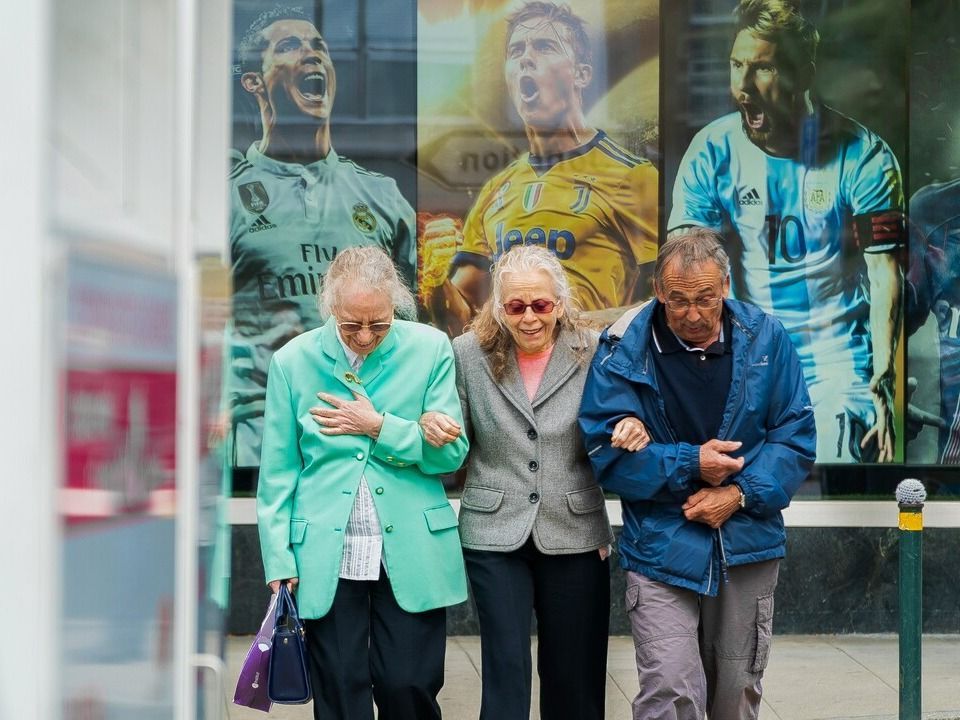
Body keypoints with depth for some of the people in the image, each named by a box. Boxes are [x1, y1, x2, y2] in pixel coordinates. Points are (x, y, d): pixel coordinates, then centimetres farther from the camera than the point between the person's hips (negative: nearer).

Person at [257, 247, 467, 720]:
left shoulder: (430, 349, -1)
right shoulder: (293, 361, 0)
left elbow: (451, 451, -2)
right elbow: (278, 472, 3)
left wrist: (378, 427, -12)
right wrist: (279, 561, -2)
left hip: (411, 554, 0)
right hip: (325, 558, 0)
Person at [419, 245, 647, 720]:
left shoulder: (593, 352, -3)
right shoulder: (469, 354, -3)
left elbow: (613, 437, 3)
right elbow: (455, 445, 5)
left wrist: (633, 432, -20)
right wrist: (432, 427, -17)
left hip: (574, 534, 1)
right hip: (495, 534, -1)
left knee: (575, 676, 11)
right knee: (505, 670, 0)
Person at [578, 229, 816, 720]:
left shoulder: (765, 339, -2)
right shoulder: (625, 348, -9)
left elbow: (795, 435, 0)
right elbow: (607, 448, -8)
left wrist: (741, 494, -13)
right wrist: (689, 465, -17)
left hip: (747, 548, 3)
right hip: (661, 549, -3)